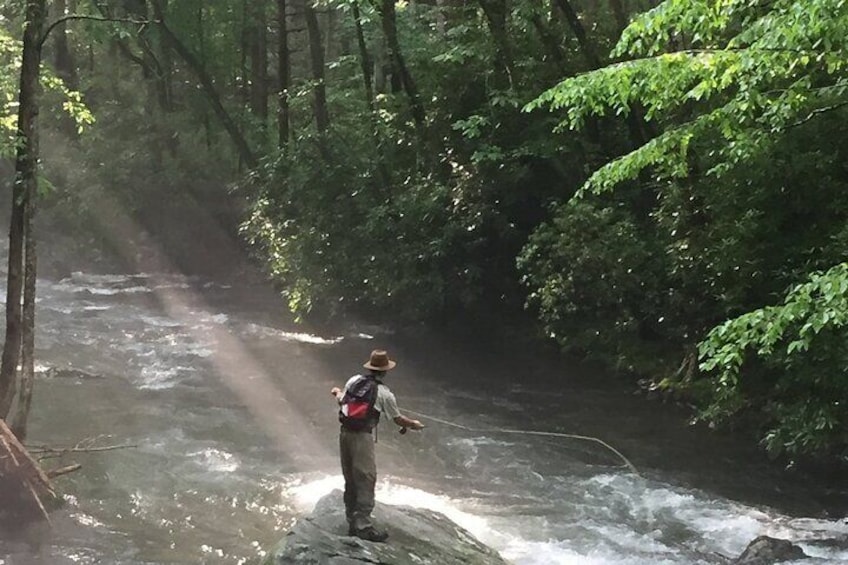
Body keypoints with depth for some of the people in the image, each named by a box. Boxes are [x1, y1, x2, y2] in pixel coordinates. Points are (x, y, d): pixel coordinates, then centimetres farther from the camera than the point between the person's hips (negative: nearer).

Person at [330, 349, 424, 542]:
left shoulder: (353, 381, 4)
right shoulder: (384, 394, -10)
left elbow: (342, 402, 20)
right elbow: (398, 418, 0)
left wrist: (337, 392, 44)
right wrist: (413, 424, 20)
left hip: (345, 433, 7)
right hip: (362, 437, -7)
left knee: (350, 480, 14)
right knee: (366, 481, -2)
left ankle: (353, 523, 22)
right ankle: (363, 525, -4)